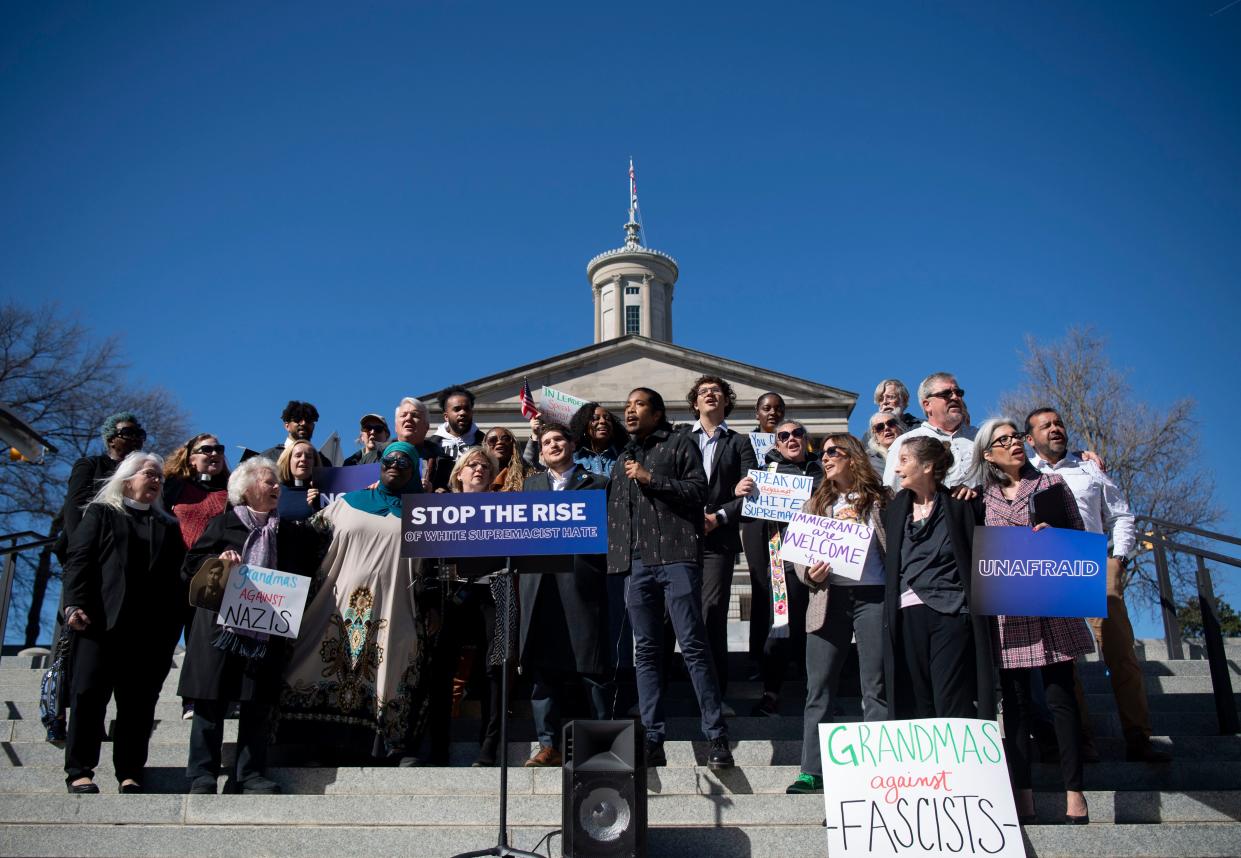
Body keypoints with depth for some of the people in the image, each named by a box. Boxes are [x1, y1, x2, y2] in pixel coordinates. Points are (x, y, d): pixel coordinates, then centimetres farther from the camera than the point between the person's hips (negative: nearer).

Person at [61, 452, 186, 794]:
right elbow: (79, 559, 2)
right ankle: (79, 771, 3)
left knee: (139, 701, 1)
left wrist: (173, 626, 4)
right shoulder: (100, 513, 13)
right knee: (89, 694, -3)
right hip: (102, 621, -2)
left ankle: (130, 773, 6)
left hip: (151, 628, 3)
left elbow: (176, 576, 14)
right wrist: (75, 604, -13)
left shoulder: (168, 525, 20)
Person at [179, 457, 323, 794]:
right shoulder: (224, 523, 4)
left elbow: (304, 573, 20)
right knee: (212, 702, 1)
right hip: (221, 625, -3)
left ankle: (251, 773, 15)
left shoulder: (289, 532, 14)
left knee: (258, 706, 6)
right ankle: (202, 774, 10)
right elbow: (190, 566, 1)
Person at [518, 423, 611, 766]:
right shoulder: (531, 484, 22)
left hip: (581, 580, -3)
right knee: (542, 665, 1)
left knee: (591, 664, -3)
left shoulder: (597, 483, 12)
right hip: (540, 581, 3)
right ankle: (548, 745, 6)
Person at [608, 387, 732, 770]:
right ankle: (652, 742, 7)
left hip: (676, 556, -5)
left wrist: (651, 479, -8)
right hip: (637, 564, 6)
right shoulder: (623, 460, 24)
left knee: (693, 645, -8)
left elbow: (698, 490, -3)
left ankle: (717, 738, -3)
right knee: (646, 652, 4)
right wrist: (614, 561, 13)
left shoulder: (679, 444, 8)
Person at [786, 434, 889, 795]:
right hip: (829, 599, 3)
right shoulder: (816, 502, 17)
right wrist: (810, 574, -6)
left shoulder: (879, 499, 8)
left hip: (873, 596, -3)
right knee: (818, 688, 2)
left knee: (876, 688, 1)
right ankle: (812, 771, 8)